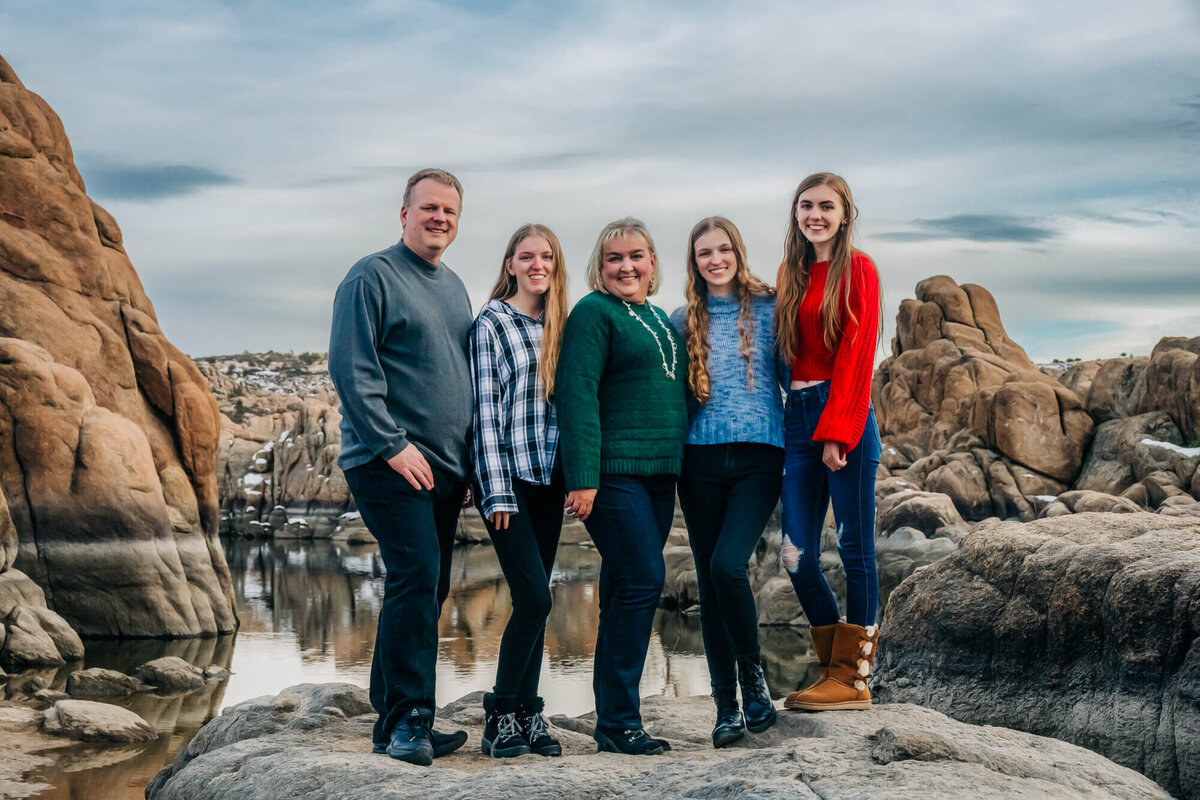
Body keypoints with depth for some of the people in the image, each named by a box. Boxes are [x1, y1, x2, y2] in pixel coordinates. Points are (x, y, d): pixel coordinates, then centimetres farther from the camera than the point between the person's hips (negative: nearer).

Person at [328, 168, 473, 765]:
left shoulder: (453, 288, 19)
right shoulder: (372, 278, -5)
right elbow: (351, 368, -13)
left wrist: (465, 458, 19)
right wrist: (392, 444, -19)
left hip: (444, 468, 8)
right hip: (391, 464, -8)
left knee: (428, 590, 8)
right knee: (416, 578, -18)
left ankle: (395, 723, 16)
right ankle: (407, 721, -14)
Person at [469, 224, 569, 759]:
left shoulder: (560, 326, 13)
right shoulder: (491, 323, -3)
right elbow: (485, 409, -8)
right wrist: (497, 491, -13)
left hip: (549, 478, 6)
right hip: (506, 474, -5)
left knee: (533, 600, 7)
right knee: (534, 597, -12)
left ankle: (528, 713, 14)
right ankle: (500, 715, -1)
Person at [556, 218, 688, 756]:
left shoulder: (659, 318, 20)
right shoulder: (594, 312, -5)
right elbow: (577, 394, -13)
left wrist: (677, 468, 19)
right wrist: (583, 478, -20)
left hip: (657, 471, 8)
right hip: (613, 470, -8)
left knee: (624, 588, 9)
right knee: (641, 580, -13)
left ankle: (613, 716, 14)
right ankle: (618, 722, -7)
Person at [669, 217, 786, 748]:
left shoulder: (767, 309, 4)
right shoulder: (683, 321, 11)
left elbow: (791, 375, 5)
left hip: (758, 458, -3)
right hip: (701, 460, 3)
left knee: (727, 565, -21)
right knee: (709, 585, 4)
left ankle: (753, 673, 2)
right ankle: (727, 708, 13)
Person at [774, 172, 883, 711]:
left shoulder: (857, 268, -2)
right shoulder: (791, 274, 16)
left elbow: (856, 350, -9)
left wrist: (835, 430, -15)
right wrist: (786, 416, 5)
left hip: (844, 414, -6)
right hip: (797, 415, 6)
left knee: (854, 545, 0)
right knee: (797, 554, 3)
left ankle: (853, 677, 7)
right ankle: (834, 668, 15)